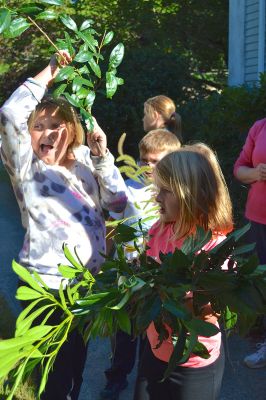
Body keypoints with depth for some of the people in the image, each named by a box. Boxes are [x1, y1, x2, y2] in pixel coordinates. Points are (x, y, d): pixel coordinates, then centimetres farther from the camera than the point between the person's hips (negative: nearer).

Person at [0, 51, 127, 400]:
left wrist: (102, 156, -13)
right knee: (55, 364, 8)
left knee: (77, 355, 23)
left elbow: (118, 203, -2)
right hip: (46, 282, -5)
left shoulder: (85, 160, 3)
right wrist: (50, 72, -18)